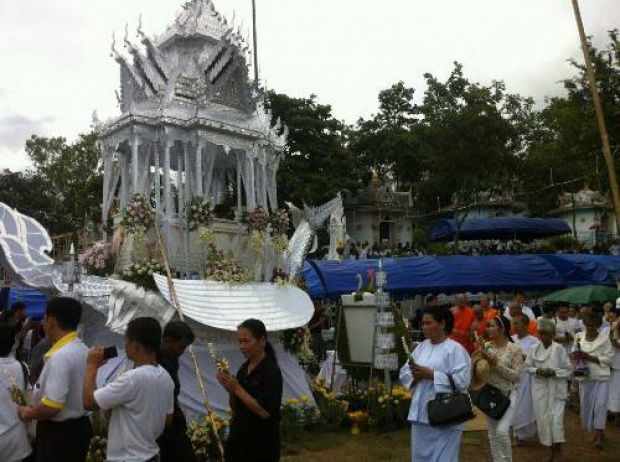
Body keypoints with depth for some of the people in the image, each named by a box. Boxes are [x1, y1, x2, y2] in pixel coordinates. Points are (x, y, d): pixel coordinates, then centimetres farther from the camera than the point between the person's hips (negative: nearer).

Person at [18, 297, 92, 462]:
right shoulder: (83, 350, 4)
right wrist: (35, 407, 16)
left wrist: (27, 413, -8)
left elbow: (51, 407, -27)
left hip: (58, 433, -9)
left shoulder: (60, 356, -24)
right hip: (79, 427, 9)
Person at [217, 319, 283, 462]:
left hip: (261, 446, -6)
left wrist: (237, 389, -21)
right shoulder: (243, 368, 5)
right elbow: (236, 408, 11)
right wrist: (230, 390, -8)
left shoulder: (271, 371, -16)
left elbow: (265, 412, -22)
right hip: (238, 440, 6)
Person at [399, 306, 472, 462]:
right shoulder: (421, 347, 10)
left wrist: (431, 374, -19)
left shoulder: (455, 348, -10)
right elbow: (404, 372, 10)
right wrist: (415, 376, -12)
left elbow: (462, 380, -19)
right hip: (420, 413, 7)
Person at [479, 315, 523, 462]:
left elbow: (517, 376, -14)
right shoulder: (487, 347, 1)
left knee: (502, 430, -17)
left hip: (507, 395, -5)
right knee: (493, 434, 11)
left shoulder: (514, 349, -10)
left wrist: (497, 364, -20)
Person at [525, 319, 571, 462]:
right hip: (540, 387, 3)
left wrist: (553, 372, -18)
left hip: (556, 388, -3)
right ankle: (549, 444, 24)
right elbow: (527, 367, 7)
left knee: (556, 417, -7)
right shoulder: (534, 348, 1)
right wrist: (536, 371, -12)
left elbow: (568, 369, -4)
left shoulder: (559, 349, -9)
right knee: (542, 416, 5)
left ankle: (557, 446, 10)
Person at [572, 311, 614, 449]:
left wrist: (589, 357, -16)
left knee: (600, 404, -8)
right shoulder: (579, 337, 2)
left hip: (601, 377, -3)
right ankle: (596, 431, 26)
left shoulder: (604, 338, -5)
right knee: (586, 403, 8)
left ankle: (599, 435, -2)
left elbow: (609, 358, -8)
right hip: (584, 376, 3)